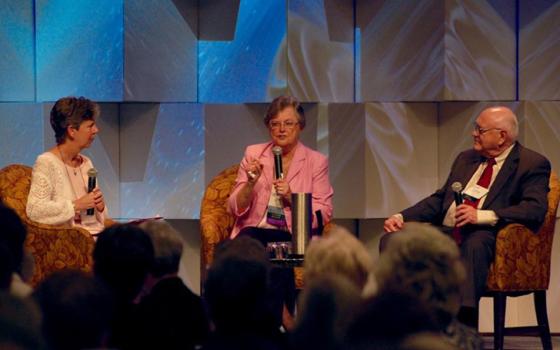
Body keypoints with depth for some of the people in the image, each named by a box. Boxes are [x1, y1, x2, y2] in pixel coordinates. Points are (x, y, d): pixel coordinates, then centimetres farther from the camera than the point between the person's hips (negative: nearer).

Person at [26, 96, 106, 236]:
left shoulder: (86, 163, 17)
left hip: (97, 234, 8)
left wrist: (100, 206, 0)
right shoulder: (46, 163, -5)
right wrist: (76, 206, -16)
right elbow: (34, 210, -16)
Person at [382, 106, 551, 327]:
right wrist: (402, 217, 8)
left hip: (484, 237, -6)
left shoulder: (533, 165, 3)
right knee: (391, 240, -17)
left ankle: (465, 324, -46)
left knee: (475, 244, -41)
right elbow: (439, 199, 26)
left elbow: (536, 209, -12)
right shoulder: (466, 159, 25)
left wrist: (482, 216, -22)